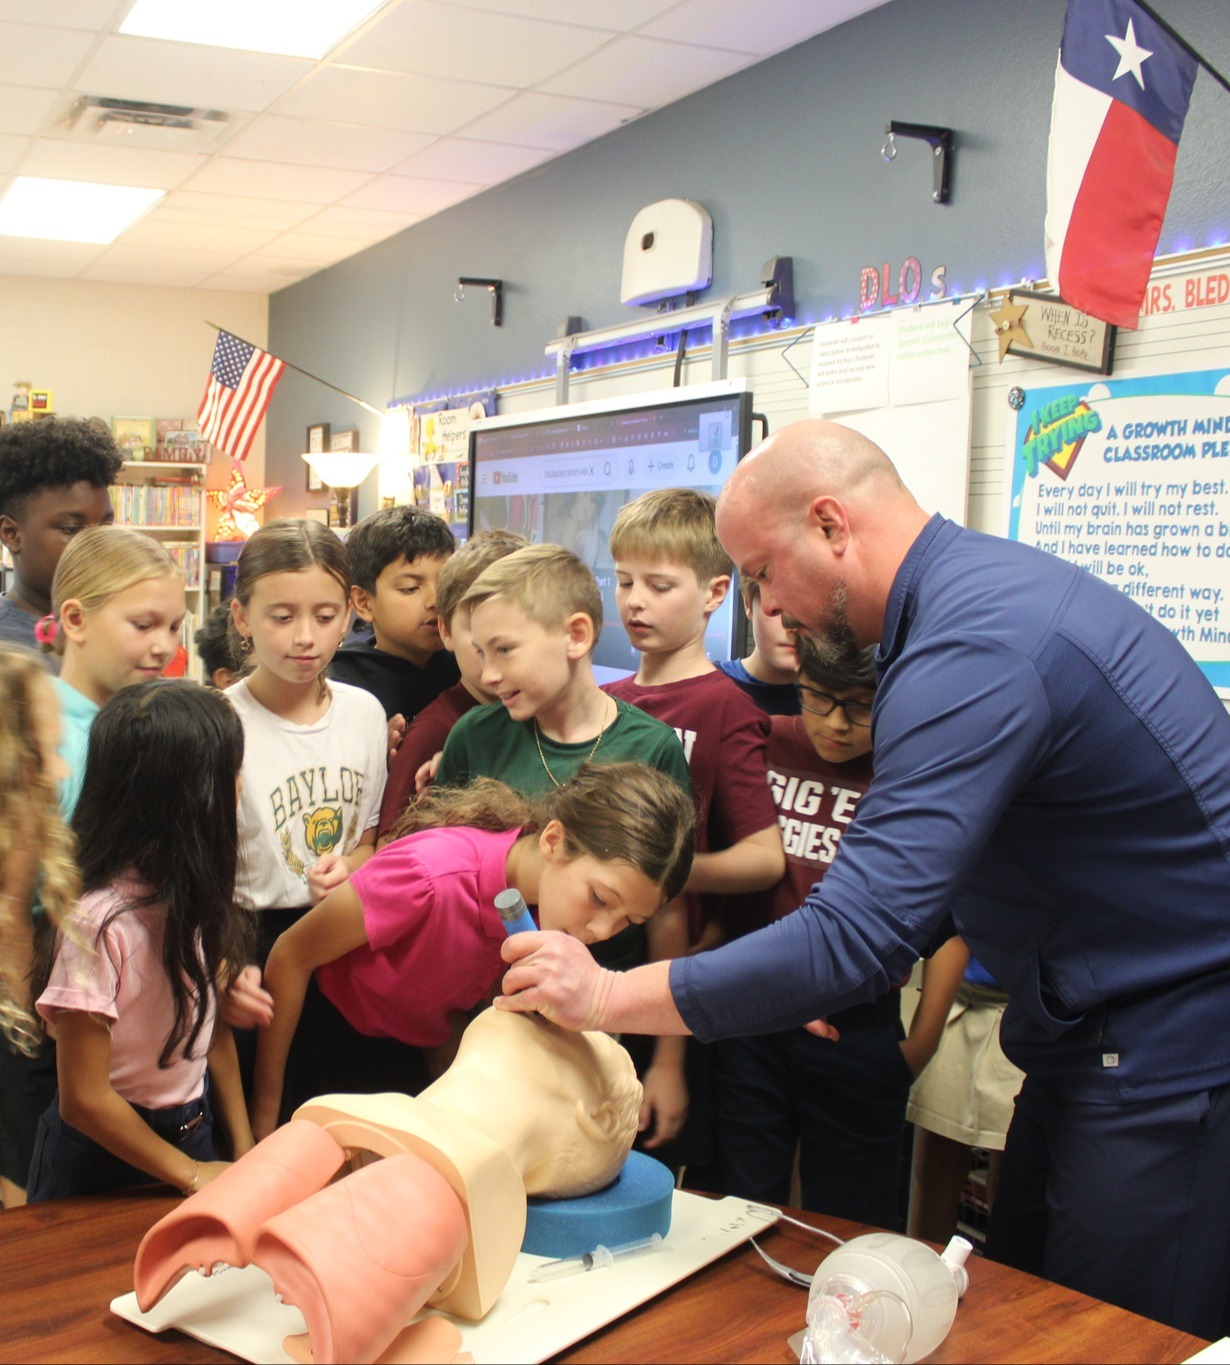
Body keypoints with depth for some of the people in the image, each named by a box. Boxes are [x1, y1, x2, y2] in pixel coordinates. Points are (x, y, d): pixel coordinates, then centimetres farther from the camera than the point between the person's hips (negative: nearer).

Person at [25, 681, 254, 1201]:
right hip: (104, 1156, -7)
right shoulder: (100, 923, -28)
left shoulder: (193, 896, -4)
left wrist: (243, 1144, -1)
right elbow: (84, 1099, -21)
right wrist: (192, 1175, -14)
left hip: (191, 1133, 7)